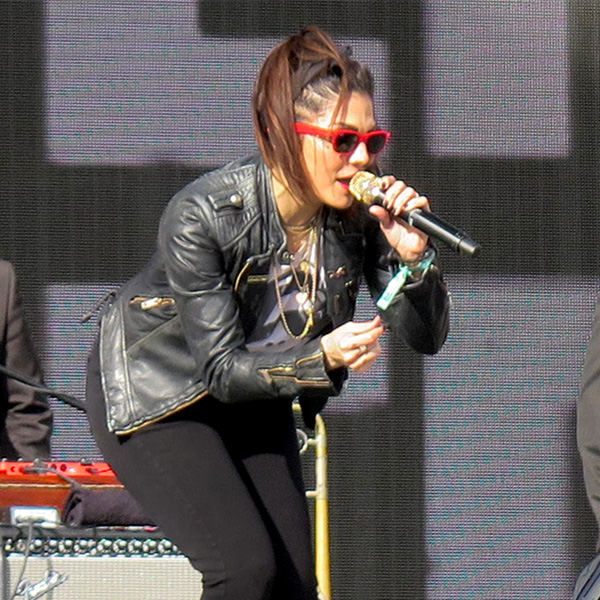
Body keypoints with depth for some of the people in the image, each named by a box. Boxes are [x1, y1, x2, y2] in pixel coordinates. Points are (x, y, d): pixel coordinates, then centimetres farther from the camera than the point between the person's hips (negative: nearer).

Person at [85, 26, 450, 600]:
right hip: (153, 395, -6)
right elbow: (221, 368, -27)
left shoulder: (358, 213, -18)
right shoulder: (202, 216, -32)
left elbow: (426, 337, -11)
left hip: (254, 396, 6)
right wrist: (321, 357, -42)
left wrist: (414, 256, -30)